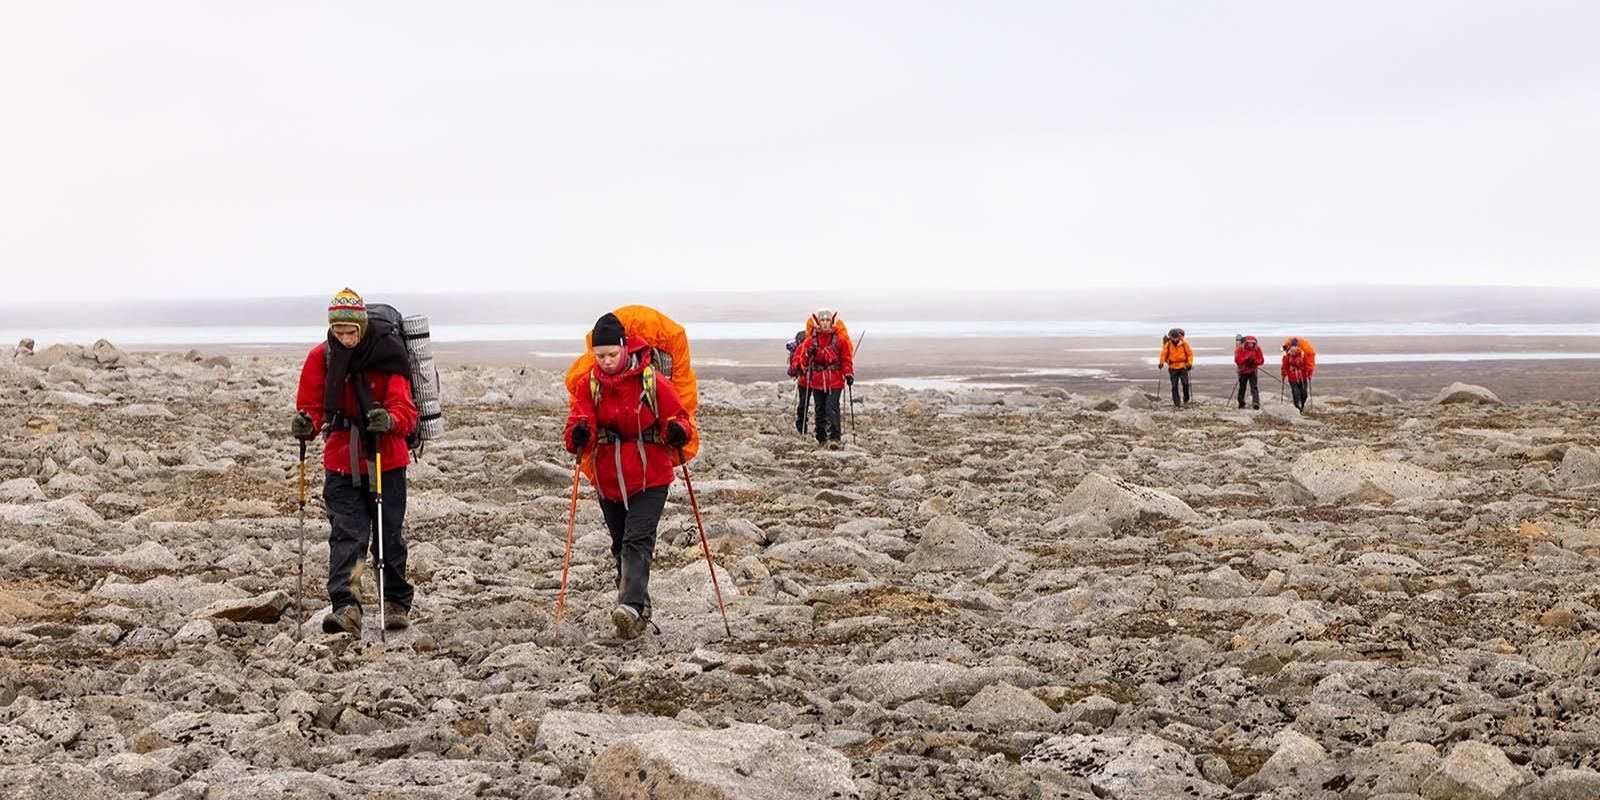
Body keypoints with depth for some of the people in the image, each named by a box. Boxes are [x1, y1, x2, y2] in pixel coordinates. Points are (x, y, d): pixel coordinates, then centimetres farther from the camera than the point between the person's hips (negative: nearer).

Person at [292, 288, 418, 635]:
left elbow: (405, 410, -16)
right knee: (346, 535, -10)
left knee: (390, 536, 9)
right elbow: (311, 405, 3)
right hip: (340, 461, 1)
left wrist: (389, 419, -38)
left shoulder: (387, 356, -10)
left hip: (386, 459, -1)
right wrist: (306, 424, -20)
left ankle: (397, 603, 28)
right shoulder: (321, 358, -2)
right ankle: (345, 607, -19)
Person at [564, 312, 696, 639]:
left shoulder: (653, 382, -9)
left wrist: (678, 431, -26)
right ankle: (639, 609, 29)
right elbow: (579, 422, -8)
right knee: (621, 547, 14)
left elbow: (677, 417, -2)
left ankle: (631, 606, -30)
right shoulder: (589, 384, 0)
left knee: (637, 542, -19)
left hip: (650, 479, -4)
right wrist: (579, 435, -32)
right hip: (608, 480, 4)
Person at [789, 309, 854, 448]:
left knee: (832, 408, -15)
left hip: (835, 380, -3)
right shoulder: (810, 341, 5)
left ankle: (834, 437, -19)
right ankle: (821, 438, 20)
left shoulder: (839, 340, 0)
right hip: (817, 380, 3)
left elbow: (846, 359, 6)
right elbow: (803, 360, 6)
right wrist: (808, 353, -15)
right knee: (820, 410, 9)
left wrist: (849, 374, -5)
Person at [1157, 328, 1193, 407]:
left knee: (1185, 384, -6)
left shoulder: (1184, 344, -7)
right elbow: (1164, 354, 1)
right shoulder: (1168, 345, -5)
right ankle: (1176, 403, 4)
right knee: (1174, 386, -2)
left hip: (1183, 367, -1)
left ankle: (1186, 399, 21)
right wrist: (1161, 362, -15)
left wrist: (1189, 363, -13)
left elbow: (1190, 353, -1)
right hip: (1173, 368, 1)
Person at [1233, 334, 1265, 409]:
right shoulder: (1240, 348, -11)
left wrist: (1255, 361, -24)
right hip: (1243, 371, 0)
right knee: (1242, 388, 11)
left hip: (1252, 371, 0)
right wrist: (1247, 358, -27)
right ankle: (1241, 404, 25)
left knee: (1254, 387, -14)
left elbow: (1261, 360, -4)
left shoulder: (1257, 349, -6)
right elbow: (1237, 360, -17)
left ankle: (1256, 402, -23)